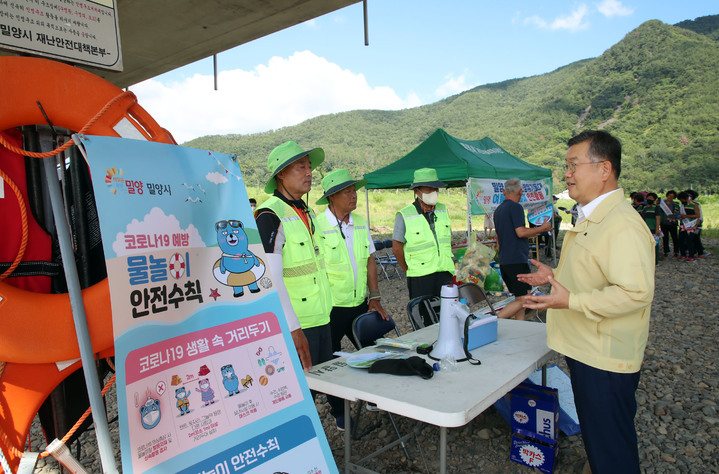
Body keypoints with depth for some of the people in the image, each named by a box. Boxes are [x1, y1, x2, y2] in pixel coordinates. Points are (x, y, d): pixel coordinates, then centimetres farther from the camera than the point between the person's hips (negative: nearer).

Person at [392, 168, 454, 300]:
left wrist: (446, 263, 14)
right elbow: (397, 248, -5)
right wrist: (409, 270, -1)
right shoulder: (404, 215, -7)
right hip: (420, 277, -5)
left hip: (445, 274, 5)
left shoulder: (443, 210, 10)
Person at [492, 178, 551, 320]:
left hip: (504, 261, 9)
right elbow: (521, 232, -16)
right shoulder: (516, 207, -9)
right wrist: (543, 228, -5)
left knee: (520, 298, 13)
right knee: (524, 300, -7)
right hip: (517, 260, -9)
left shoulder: (498, 210, 16)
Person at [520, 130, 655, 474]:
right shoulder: (591, 218, 12)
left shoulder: (622, 224, -23)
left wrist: (571, 301, -32)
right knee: (593, 435, 26)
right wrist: (554, 275, 13)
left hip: (605, 359, -10)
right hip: (585, 351, 10)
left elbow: (636, 292, -31)